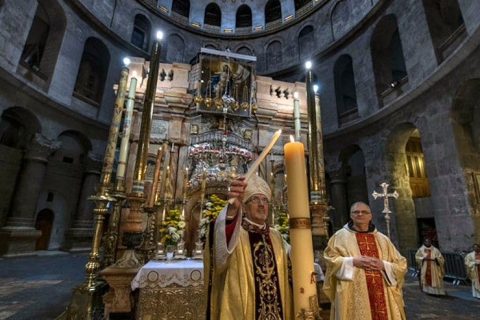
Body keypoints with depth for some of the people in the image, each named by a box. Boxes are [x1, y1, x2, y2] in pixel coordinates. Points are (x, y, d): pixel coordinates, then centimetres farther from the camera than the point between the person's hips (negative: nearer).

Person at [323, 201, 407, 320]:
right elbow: (329, 259, -3)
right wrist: (353, 261, -14)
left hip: (382, 295, 3)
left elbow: (401, 265, 13)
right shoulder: (341, 236, 2)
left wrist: (383, 265, -6)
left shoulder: (383, 239, 13)